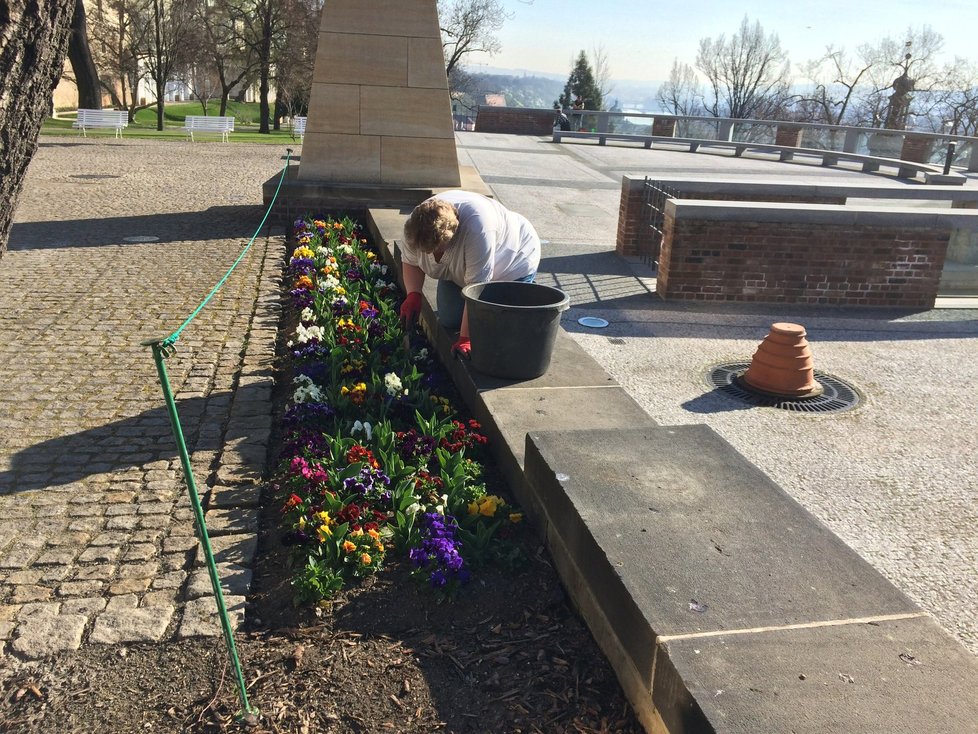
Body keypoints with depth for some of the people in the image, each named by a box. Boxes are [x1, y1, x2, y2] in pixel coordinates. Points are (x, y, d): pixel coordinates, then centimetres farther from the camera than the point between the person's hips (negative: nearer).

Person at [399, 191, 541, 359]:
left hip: (514, 262, -5)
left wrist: (466, 338, -39)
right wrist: (413, 294, -26)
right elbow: (410, 261, -7)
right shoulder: (415, 224, -26)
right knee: (448, 321, -1)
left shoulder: (478, 229, -45)